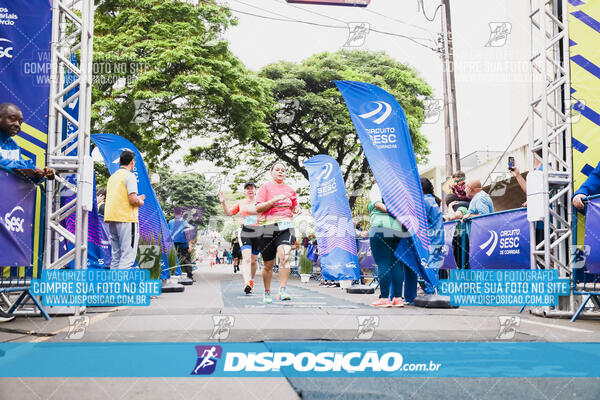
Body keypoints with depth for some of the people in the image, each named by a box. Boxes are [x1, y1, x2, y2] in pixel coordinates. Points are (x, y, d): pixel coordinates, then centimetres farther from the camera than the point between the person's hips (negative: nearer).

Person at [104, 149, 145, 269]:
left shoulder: (112, 177, 18)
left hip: (112, 219, 8)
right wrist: (140, 202, 4)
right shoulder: (129, 176, -7)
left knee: (116, 256, 11)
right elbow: (133, 199, -17)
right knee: (128, 256, -8)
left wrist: (137, 199, 26)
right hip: (126, 219, -8)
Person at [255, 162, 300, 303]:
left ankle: (283, 290, -24)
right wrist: (275, 199, -15)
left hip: (286, 226, 2)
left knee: (284, 256, -23)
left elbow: (294, 207, 31)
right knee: (268, 264, 6)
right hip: (268, 227, -2)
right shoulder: (266, 187, 6)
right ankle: (267, 292, 25)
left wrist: (296, 210, 7)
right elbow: (258, 208, -5)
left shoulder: (290, 190, 17)